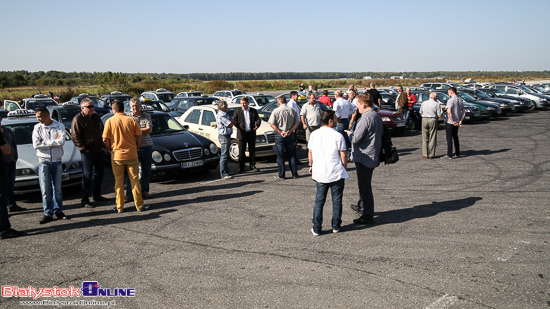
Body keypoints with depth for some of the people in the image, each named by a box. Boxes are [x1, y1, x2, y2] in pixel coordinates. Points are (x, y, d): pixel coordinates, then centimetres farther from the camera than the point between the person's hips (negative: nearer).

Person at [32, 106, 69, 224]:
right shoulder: (37, 128, 2)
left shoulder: (59, 126, 0)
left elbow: (62, 141, -15)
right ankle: (48, 213, 3)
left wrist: (45, 142, -11)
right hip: (43, 161, 0)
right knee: (45, 188, -3)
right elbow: (36, 145, -10)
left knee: (57, 188, 9)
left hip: (57, 161, 0)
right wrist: (54, 142, -10)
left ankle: (58, 211, 20)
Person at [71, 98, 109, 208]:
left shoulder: (96, 117, 12)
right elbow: (75, 137, -12)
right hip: (88, 152, -7)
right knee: (87, 176, -3)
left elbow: (102, 131, 20)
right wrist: (84, 149, -15)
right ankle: (84, 200, 5)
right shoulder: (77, 120, -10)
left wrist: (103, 145, 10)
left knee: (99, 173, 15)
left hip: (99, 150, 7)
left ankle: (97, 195, 29)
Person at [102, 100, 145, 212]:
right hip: (131, 155, 0)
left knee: (119, 182, 10)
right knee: (135, 181, 8)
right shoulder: (131, 120, -3)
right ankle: (139, 205, 11)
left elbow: (105, 140, -5)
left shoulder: (110, 121, -5)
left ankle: (119, 207, 15)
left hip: (117, 156, 0)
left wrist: (111, 149, 11)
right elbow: (140, 137, -2)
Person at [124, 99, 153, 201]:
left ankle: (144, 191, 24)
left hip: (147, 147, 3)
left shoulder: (147, 116, 8)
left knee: (146, 171, 11)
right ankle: (129, 195, 2)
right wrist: (143, 130, -14)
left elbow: (149, 130, -5)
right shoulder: (128, 117, 1)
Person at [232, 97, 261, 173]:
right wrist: (238, 125, -21)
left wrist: (257, 124, -16)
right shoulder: (237, 110, 5)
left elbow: (258, 119, 6)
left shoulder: (253, 111, 10)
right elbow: (234, 120, -1)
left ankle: (253, 165, 19)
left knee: (252, 151, 8)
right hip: (242, 134, -2)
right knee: (241, 152, 3)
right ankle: (241, 167, 12)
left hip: (251, 133, 2)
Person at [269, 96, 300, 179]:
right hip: (290, 135, 3)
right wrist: (290, 131, -6)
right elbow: (297, 122, 1)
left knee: (280, 156, 5)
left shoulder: (276, 111, -9)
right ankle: (294, 174, 16)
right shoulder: (293, 110, 1)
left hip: (279, 136, -3)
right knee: (292, 155, 13)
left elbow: (272, 124, -13)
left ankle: (281, 175, 8)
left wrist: (280, 132, -11)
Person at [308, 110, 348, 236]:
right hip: (336, 174, -3)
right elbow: (343, 155, -9)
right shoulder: (337, 136, -11)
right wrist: (344, 168, 7)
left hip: (319, 174, 3)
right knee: (337, 201, 12)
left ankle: (316, 229, 12)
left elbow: (310, 152, 10)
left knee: (319, 201, 11)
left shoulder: (314, 134, 1)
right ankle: (336, 226, 21)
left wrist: (311, 165, 25)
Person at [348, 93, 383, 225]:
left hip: (364, 157, -10)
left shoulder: (366, 118, -22)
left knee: (365, 186, -2)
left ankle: (367, 216, 5)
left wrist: (350, 134, -1)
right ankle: (361, 206, 42)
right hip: (373, 156, 10)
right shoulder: (377, 116, 9)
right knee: (363, 183, 25)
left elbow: (356, 138, -24)